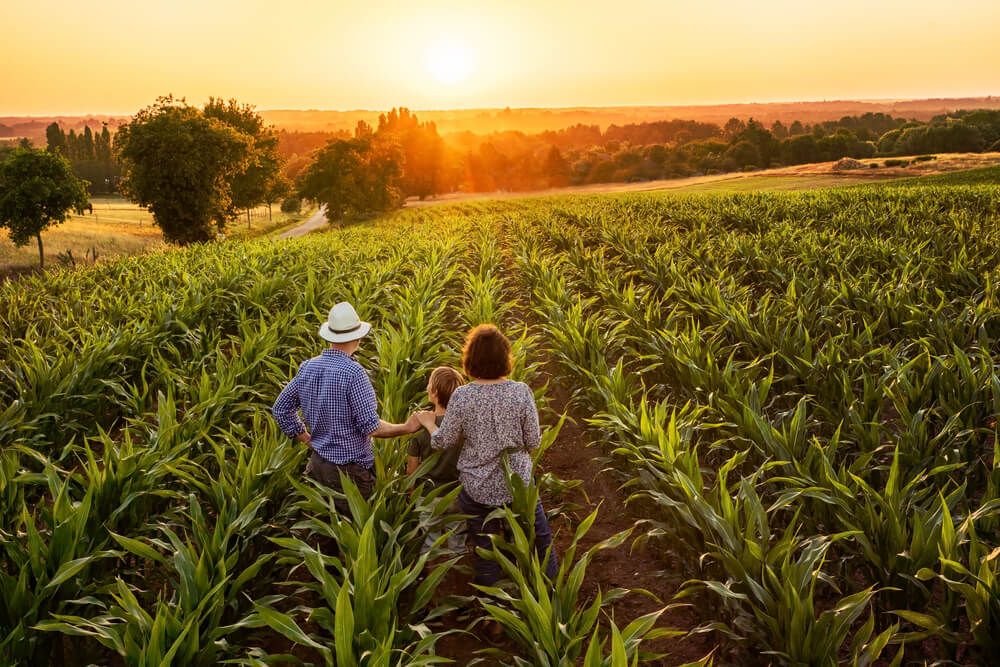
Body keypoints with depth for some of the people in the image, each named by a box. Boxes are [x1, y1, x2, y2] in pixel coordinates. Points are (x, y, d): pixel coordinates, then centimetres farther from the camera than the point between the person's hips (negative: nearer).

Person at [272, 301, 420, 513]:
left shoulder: (307, 367, 1)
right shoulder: (353, 372, -20)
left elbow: (280, 410, 11)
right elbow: (370, 426, -19)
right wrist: (407, 428, -6)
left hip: (317, 463, 7)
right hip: (350, 468, -7)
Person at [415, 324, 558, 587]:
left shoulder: (462, 397, -16)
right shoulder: (521, 392, -15)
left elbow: (444, 441, -5)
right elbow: (533, 442, -9)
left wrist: (428, 423, 15)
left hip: (478, 489, 0)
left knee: (485, 551, 17)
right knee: (540, 539, 21)